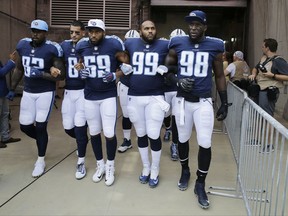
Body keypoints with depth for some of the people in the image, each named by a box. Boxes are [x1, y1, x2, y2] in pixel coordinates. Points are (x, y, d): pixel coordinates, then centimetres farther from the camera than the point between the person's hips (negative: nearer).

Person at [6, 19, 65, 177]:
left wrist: (41, 74, -25)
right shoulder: (23, 45, 1)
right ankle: (42, 141, 40)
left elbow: (61, 75, -14)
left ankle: (41, 161, 19)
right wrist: (12, 89, 16)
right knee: (25, 126, 7)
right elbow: (19, 69, 14)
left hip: (45, 93, -5)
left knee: (40, 127, -1)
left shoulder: (52, 49, -15)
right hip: (28, 92, 5)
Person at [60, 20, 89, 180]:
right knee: (68, 127, 9)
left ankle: (81, 163, 10)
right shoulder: (64, 46, 6)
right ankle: (83, 141, 43)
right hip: (69, 91, 5)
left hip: (84, 91, -4)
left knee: (79, 126, -4)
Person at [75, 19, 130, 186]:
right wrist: (81, 72, -6)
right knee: (94, 133, 11)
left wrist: (115, 75, -18)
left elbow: (127, 65, -1)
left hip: (109, 96, -3)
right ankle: (100, 164, 31)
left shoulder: (114, 45, -10)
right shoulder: (82, 47, 1)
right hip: (89, 96, 4)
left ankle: (110, 166, 21)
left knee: (110, 134, -2)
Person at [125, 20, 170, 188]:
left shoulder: (164, 45, -1)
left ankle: (155, 170, 23)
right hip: (134, 97, 2)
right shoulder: (130, 44, 5)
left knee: (154, 135, 0)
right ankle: (146, 166, 33)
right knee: (141, 134, 13)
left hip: (155, 97, -2)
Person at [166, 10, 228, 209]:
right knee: (183, 139, 13)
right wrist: (177, 81, -11)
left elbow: (219, 76, 6)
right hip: (182, 101, 1)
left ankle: (200, 184, 17)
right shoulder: (178, 44, -1)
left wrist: (224, 103, 5)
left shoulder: (214, 47, -2)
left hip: (204, 102, -1)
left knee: (205, 143, -2)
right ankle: (185, 171, 39)